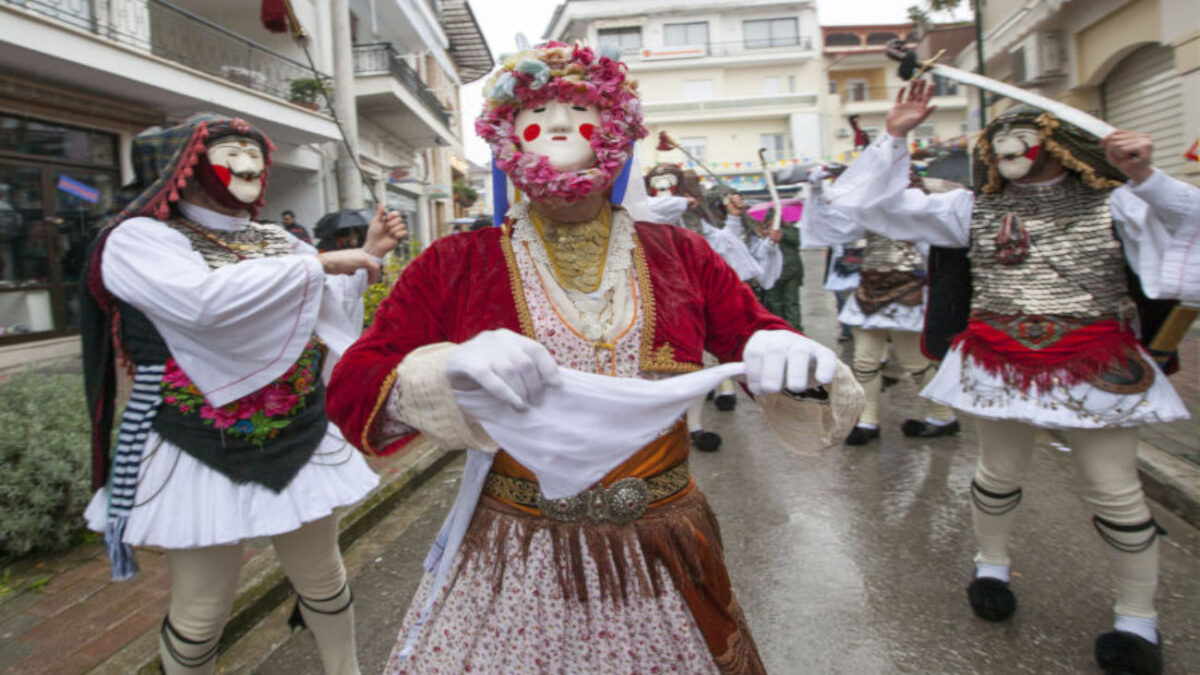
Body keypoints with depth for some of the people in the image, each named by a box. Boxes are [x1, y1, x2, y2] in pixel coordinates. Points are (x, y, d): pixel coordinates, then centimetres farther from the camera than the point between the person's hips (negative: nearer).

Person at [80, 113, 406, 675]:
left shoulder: (276, 242, 11)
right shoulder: (139, 239, -9)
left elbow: (330, 309, 18)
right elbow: (203, 300, -29)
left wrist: (369, 255, 3)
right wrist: (318, 264, -23)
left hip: (299, 441, 6)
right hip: (202, 454, -5)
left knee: (323, 579, 17)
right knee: (202, 609, 7)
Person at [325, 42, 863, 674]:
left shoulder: (680, 255, -1)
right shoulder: (454, 265, -5)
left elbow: (761, 338, 3)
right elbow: (349, 390, -7)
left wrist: (795, 361, -21)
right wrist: (449, 369, -27)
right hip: (510, 570, -1)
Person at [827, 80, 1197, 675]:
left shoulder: (1111, 202, 1)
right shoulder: (974, 209, 4)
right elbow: (883, 204, -1)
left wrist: (1145, 176, -29)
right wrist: (894, 138, -8)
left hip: (1097, 368, -1)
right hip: (1003, 366, 1)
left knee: (1115, 492, 6)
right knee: (998, 474, 14)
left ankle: (1137, 619, 25)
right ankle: (991, 565, 40)